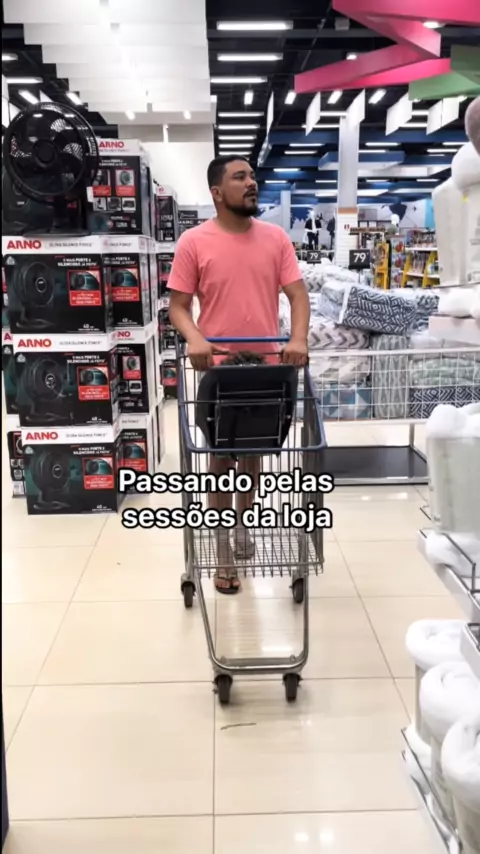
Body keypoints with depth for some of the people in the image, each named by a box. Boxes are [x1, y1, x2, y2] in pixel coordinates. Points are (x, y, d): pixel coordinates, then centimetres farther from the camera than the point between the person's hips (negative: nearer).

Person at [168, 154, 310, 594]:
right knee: (221, 457, 8)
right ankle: (223, 549, 22)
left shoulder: (275, 237, 2)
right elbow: (178, 306, -5)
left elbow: (298, 294, -1)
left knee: (254, 452, 17)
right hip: (217, 369, -2)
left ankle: (243, 524, 40)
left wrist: (298, 339, -19)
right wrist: (195, 339, -25)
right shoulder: (194, 242, -5)